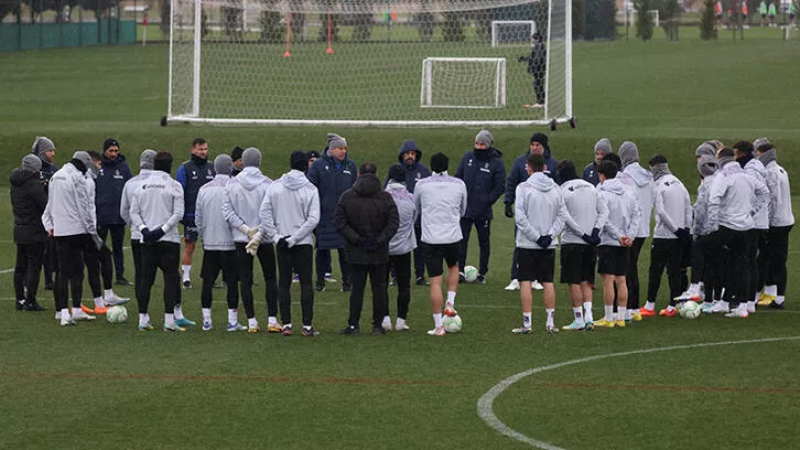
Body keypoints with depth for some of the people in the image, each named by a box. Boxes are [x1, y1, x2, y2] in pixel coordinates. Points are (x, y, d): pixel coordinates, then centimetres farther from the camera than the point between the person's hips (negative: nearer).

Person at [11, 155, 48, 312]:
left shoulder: (15, 184, 9)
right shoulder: (33, 184, -17)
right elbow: (46, 205, -20)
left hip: (19, 230, 8)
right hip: (35, 232, -8)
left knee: (20, 266, 12)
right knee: (34, 266, -3)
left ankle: (20, 300, 15)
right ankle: (30, 301, -4)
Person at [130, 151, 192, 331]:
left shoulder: (142, 185, 8)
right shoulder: (174, 185, -3)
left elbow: (133, 212, 3)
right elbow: (178, 213, -11)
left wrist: (144, 229, -5)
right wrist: (162, 229, -12)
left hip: (147, 241, 4)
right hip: (169, 240, -4)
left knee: (146, 278, 7)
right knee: (170, 277, 0)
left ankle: (143, 318, 5)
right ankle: (169, 319, -7)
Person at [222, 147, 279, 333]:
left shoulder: (232, 184, -3)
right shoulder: (267, 184, -8)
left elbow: (227, 211, -7)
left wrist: (245, 229, -8)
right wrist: (260, 232, -12)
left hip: (241, 239, 1)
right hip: (265, 239, -1)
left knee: (245, 280, 6)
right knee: (270, 278, 10)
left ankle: (251, 321, 3)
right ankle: (272, 320, 4)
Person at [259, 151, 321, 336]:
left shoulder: (275, 186, 0)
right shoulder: (310, 189, -6)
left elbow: (264, 212, -4)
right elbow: (313, 219, -14)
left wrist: (275, 235, -4)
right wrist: (295, 238, -11)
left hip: (282, 244, 2)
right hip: (304, 243, -2)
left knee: (284, 283, 7)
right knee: (306, 283, 2)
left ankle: (286, 324, 4)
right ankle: (307, 326, -1)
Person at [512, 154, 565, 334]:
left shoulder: (524, 188, -9)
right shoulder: (555, 189, 5)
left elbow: (520, 217, -14)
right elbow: (561, 215, 3)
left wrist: (537, 237, -10)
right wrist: (549, 235, -2)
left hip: (527, 244, -4)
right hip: (549, 245, 4)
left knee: (525, 282, -1)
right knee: (548, 282, 10)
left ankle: (526, 324, -3)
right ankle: (550, 322, 10)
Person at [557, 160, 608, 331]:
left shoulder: (563, 192, -8)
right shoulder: (591, 188, 8)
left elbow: (566, 219, -16)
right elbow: (604, 211, 2)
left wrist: (583, 234, -12)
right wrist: (595, 231, -5)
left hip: (571, 241, -5)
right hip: (590, 245, 5)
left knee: (574, 282, 1)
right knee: (586, 281, 14)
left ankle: (579, 319, 2)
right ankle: (588, 315, 3)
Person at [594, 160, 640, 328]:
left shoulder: (602, 193, -9)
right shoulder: (629, 192, 10)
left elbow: (604, 219, -16)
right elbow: (637, 214, 5)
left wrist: (618, 236, -12)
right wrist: (629, 235, -2)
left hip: (607, 242, -6)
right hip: (624, 244, 6)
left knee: (608, 279, -4)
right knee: (621, 280, 9)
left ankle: (608, 318, -3)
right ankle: (621, 317, 10)